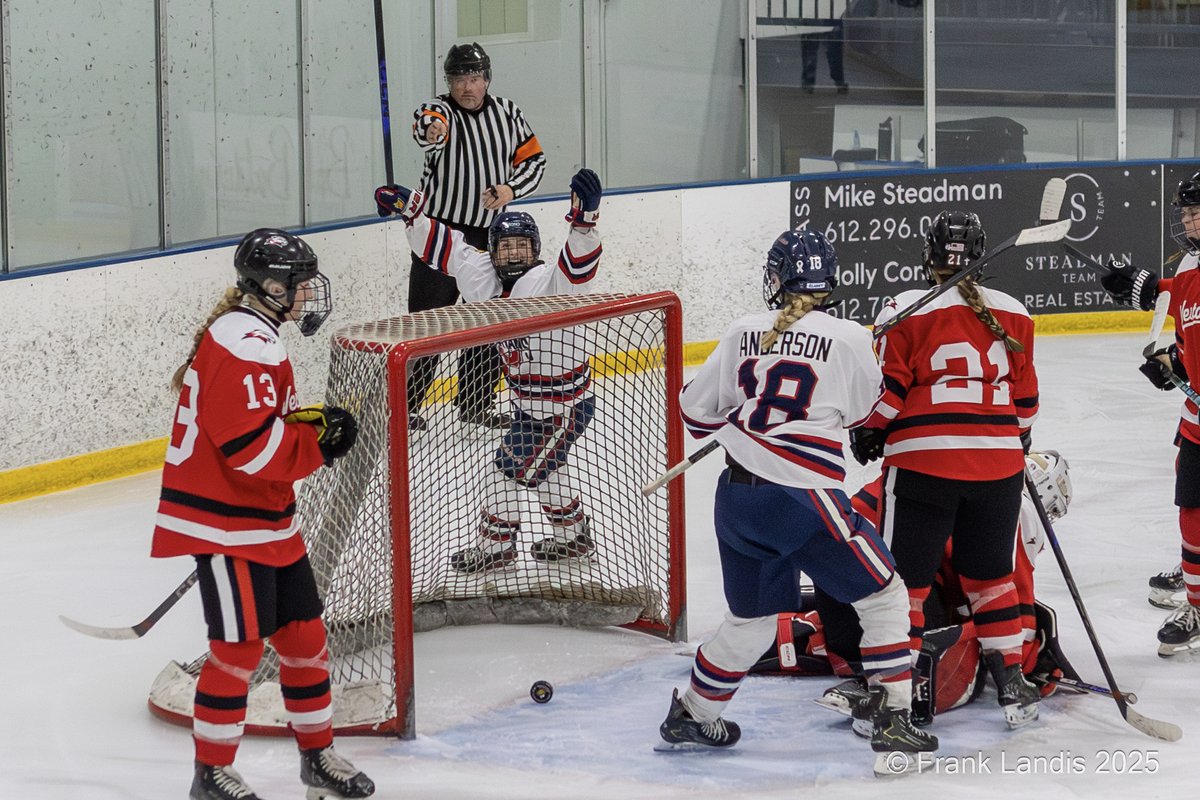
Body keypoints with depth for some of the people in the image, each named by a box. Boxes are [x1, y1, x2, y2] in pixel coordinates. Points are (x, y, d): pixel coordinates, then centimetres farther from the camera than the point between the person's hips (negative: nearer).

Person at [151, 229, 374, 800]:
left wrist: (306, 421, 8)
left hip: (267, 519, 11)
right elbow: (251, 444, -27)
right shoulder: (244, 345, -22)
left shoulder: (252, 335, 14)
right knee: (240, 642, -5)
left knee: (302, 631, 13)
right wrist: (319, 439, -16)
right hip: (225, 523, -11)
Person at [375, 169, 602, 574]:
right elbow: (448, 247, 3)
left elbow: (578, 266, -42)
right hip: (530, 399, 9)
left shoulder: (549, 282, -24)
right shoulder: (485, 279, -3)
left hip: (564, 403, -9)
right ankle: (573, 536, 43)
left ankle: (495, 545, 17)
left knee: (509, 468, -1)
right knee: (544, 467, 25)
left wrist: (584, 219, -58)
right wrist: (409, 208, -2)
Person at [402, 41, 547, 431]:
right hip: (441, 228, -5)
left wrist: (510, 189, -11)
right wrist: (431, 130, -62)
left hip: (490, 233, 5)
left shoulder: (506, 112, 2)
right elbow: (428, 123, -37)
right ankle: (405, 403, 2)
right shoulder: (438, 110, -13)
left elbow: (533, 158, 9)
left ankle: (475, 403, 25)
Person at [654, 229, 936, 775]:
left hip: (737, 498, 6)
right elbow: (861, 409, 12)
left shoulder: (743, 334, 4)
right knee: (883, 597, 7)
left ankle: (690, 717, 33)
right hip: (801, 498, -5)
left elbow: (697, 410, 12)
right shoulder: (848, 338, -7)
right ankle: (891, 725, 0)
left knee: (752, 618, 23)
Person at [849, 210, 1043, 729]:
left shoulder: (905, 311, -4)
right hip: (998, 466, 4)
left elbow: (888, 391, -4)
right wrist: (1018, 443, 31)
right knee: (991, 574, 18)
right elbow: (1025, 396, 14)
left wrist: (868, 433, 13)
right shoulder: (1013, 315, 9)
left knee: (904, 576, 4)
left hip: (923, 461, -4)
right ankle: (1012, 682, 18)